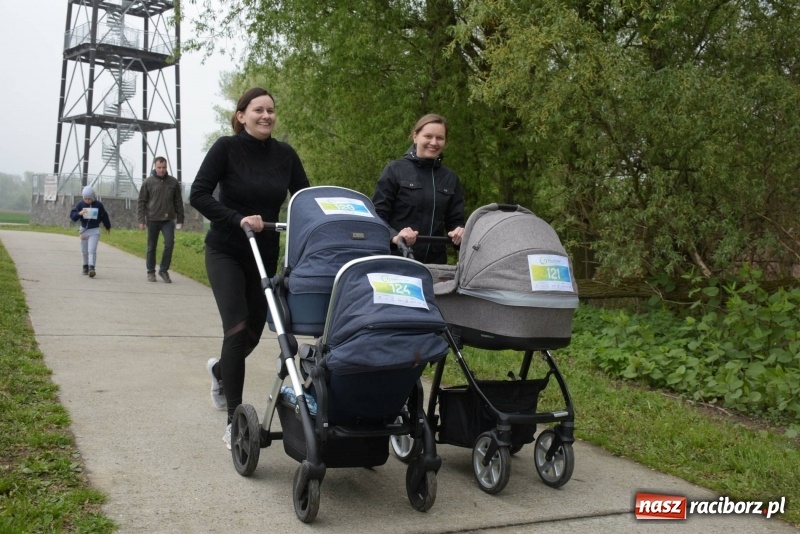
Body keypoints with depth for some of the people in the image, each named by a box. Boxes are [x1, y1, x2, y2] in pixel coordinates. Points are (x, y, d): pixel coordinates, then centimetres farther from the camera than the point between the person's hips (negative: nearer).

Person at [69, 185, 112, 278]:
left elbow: (104, 216, 8)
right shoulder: (80, 204, -5)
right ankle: (85, 266, 29)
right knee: (84, 250, 13)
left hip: (94, 231, -3)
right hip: (84, 230, 3)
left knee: (92, 250, -14)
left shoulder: (98, 205, -7)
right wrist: (79, 213, -29)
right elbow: (72, 215, -8)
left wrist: (108, 227, 20)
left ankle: (92, 268, -22)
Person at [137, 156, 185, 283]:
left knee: (169, 243, -11)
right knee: (151, 247, 7)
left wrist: (180, 220, 5)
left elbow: (178, 202, 8)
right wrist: (141, 220, -6)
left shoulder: (173, 182, 5)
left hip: (168, 220, 1)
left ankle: (164, 270, 3)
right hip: (153, 220, -1)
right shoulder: (148, 182, 0)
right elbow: (141, 202, 1)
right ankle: (151, 272, 17)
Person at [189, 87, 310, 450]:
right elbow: (198, 195, -15)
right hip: (226, 252, -4)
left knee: (253, 331, 9)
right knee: (237, 328, -16)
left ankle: (220, 370, 45)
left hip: (265, 254, 4)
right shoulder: (226, 148, -10)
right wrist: (238, 219, -26)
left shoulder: (285, 155, 1)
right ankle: (234, 423, -8)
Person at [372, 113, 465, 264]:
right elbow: (377, 214, -3)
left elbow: (455, 220, 14)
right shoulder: (395, 170, 1)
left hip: (435, 261, 4)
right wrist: (393, 236, -22)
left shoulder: (450, 179, 13)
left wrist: (459, 233, -9)